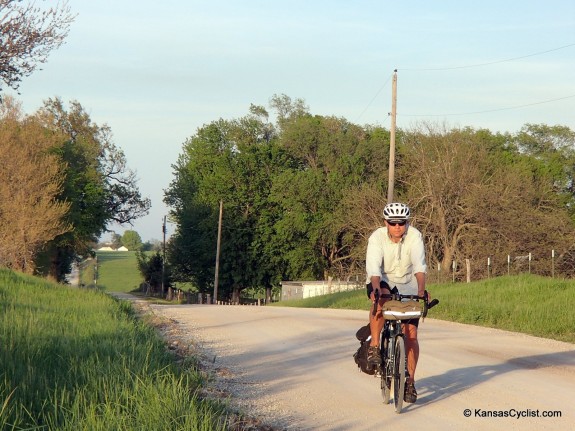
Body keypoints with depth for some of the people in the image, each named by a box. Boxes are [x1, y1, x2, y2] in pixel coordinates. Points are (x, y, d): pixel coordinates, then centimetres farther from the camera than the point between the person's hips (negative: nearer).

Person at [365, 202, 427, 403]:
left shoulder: (414, 236, -19)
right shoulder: (377, 237, -20)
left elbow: (419, 265, -30)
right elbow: (373, 266, -32)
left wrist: (421, 290, -46)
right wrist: (376, 288, -50)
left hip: (407, 284, 1)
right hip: (382, 281, -1)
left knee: (411, 332, -8)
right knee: (382, 297, -37)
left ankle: (410, 381, 2)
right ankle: (374, 346, -25)